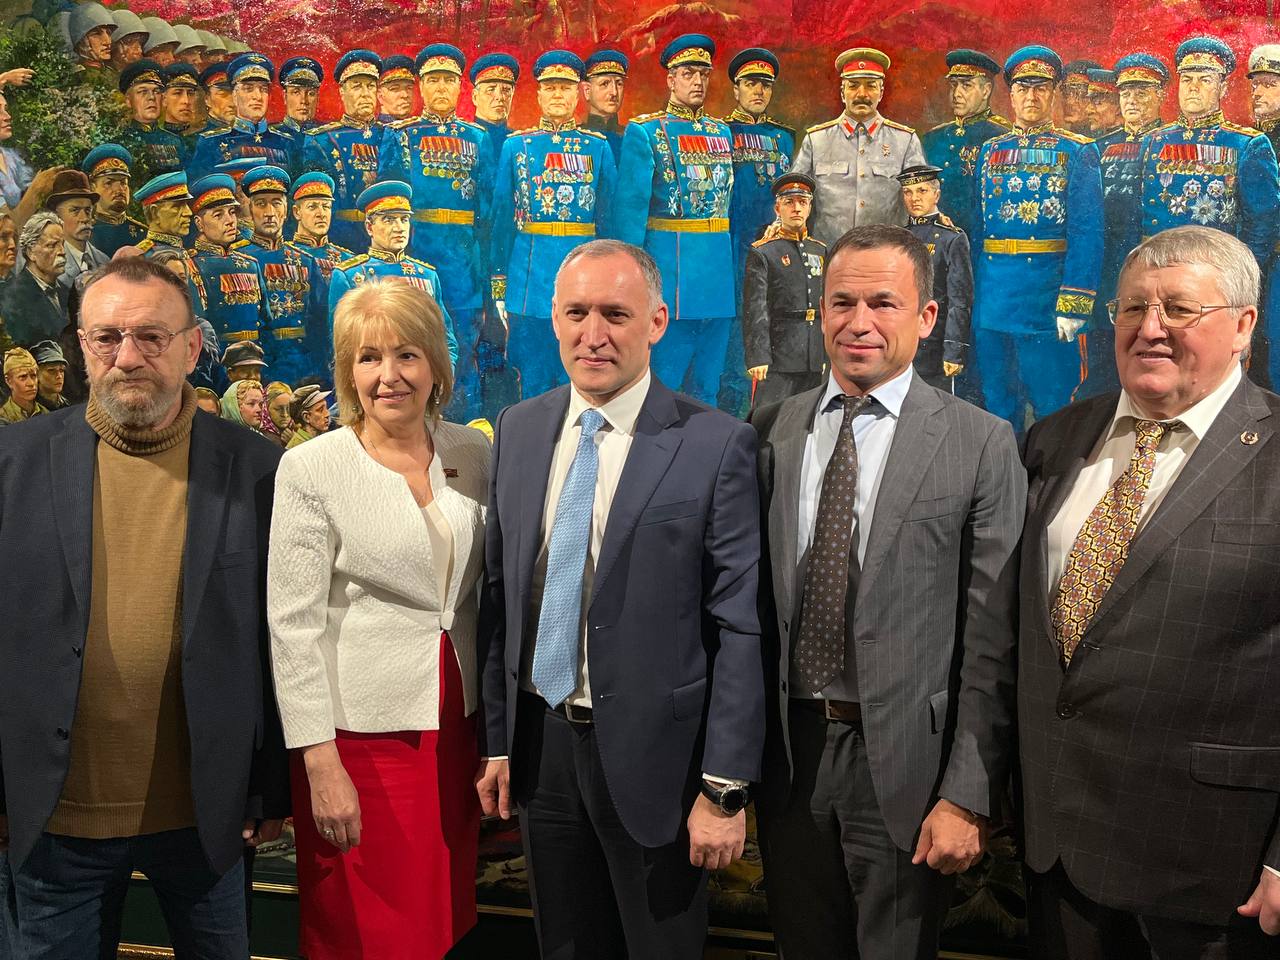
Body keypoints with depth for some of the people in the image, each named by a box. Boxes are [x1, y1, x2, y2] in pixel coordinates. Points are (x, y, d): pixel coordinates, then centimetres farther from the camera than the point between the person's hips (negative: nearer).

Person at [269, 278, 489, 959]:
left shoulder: (471, 451, 3)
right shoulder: (310, 469, -10)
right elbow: (294, 623, -11)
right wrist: (320, 762, -14)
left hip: (455, 723, 4)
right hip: (361, 729, -4)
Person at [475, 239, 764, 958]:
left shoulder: (716, 445, -12)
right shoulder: (518, 429, 4)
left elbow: (741, 627, -12)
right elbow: (500, 592, 8)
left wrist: (726, 788, -13)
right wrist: (497, 739, 8)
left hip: (653, 755, -4)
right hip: (541, 744, 5)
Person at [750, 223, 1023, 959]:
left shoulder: (981, 445, -8)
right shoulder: (770, 433, 3)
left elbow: (992, 642, -9)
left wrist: (969, 795, -10)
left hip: (904, 761, -3)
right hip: (787, 753, 4)